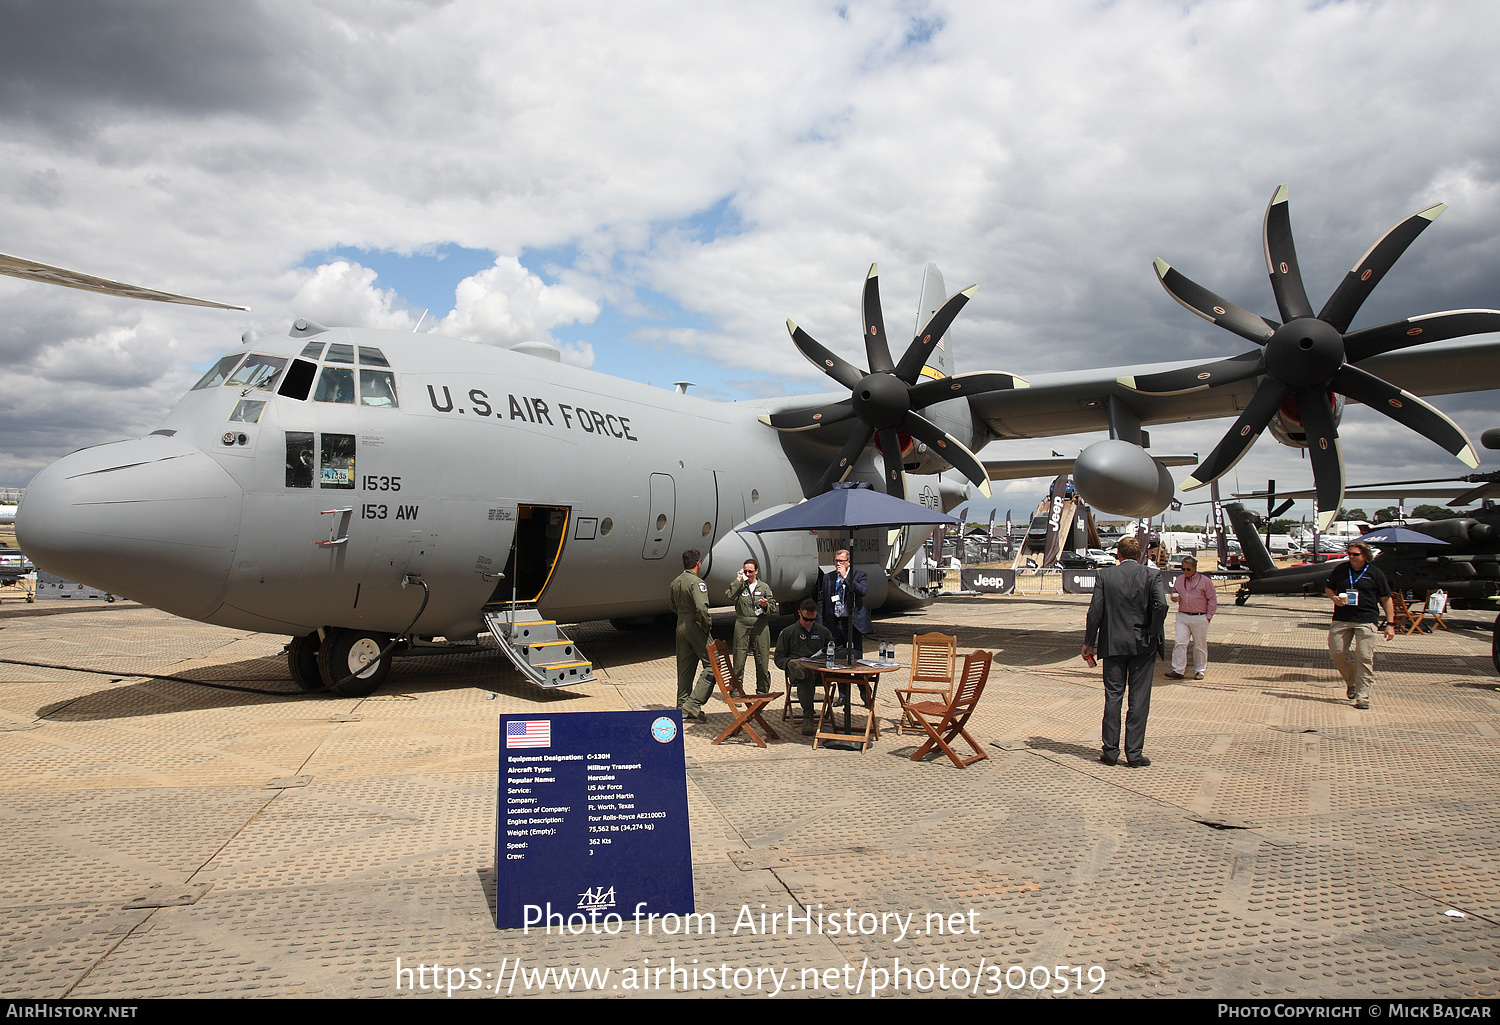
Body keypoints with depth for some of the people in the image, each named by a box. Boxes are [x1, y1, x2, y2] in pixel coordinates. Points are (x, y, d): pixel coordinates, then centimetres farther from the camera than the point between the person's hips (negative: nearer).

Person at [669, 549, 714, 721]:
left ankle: (682, 708, 18)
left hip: (680, 626, 9)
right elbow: (701, 608, -27)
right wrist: (707, 625, -15)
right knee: (711, 665, -3)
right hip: (695, 627, -9)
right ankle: (693, 703, -10)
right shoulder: (696, 582, -16)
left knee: (684, 668, 13)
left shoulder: (675, 582, 11)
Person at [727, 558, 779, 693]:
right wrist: (738, 581, -5)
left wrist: (766, 606, -12)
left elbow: (773, 609, 10)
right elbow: (729, 597, -10)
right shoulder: (739, 586, 11)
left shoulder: (764, 587, 13)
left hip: (760, 626, 1)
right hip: (742, 626, -1)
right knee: (738, 661, -3)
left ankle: (762, 692, 15)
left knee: (762, 661, 2)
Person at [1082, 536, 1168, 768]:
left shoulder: (1105, 575, -1)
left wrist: (1089, 643, 2)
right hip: (1143, 645, -1)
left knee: (1113, 696, 8)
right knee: (1139, 698, 4)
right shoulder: (1151, 574, -2)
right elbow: (1161, 604, -16)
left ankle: (1110, 751, 12)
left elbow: (1095, 610, -5)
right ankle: (1135, 753, 6)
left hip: (1113, 644, 1)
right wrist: (1152, 635, -5)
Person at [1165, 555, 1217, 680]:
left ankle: (1199, 671, 17)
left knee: (1199, 645, 5)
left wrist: (1208, 617, -3)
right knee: (1180, 643, -8)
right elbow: (1174, 593, 26)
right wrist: (1174, 598, 1)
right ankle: (1178, 670, -8)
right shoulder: (1179, 580, 11)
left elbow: (1212, 600, 1)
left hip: (1199, 619, -3)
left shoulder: (1205, 581, -1)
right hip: (1182, 617, 3)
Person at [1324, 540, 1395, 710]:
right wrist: (1334, 598, -2)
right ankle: (1351, 681, 28)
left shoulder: (1375, 573, 2)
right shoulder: (1340, 571, 9)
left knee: (1364, 658, -7)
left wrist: (1390, 624, -1)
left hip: (1366, 620, -3)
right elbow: (1328, 589, 22)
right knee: (1337, 652, 1)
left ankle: (1362, 696, -2)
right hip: (1341, 619, 3)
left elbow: (1386, 600, 5)